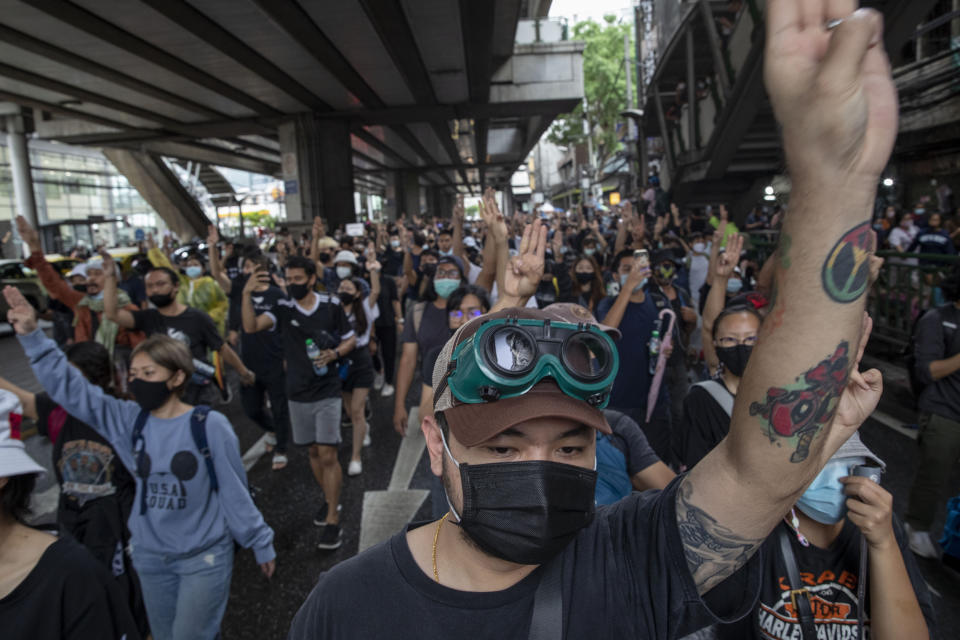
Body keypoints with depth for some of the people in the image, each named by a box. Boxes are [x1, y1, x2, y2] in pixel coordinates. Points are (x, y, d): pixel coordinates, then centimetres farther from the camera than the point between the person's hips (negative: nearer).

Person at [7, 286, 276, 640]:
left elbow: (234, 491, -12)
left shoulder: (210, 426, -18)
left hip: (205, 557, -5)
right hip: (150, 555, 5)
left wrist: (260, 543, -6)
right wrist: (31, 335, -17)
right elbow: (69, 388, -9)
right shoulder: (127, 421, -5)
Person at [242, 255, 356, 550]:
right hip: (297, 392, 3)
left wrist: (335, 353, -16)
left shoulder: (331, 305, -7)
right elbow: (251, 326, -17)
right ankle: (329, 500, 37)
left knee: (327, 454, -6)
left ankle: (332, 520, 3)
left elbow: (350, 339, 3)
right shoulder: (283, 308, -3)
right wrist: (247, 294, -28)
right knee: (313, 451, 16)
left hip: (327, 391, -3)